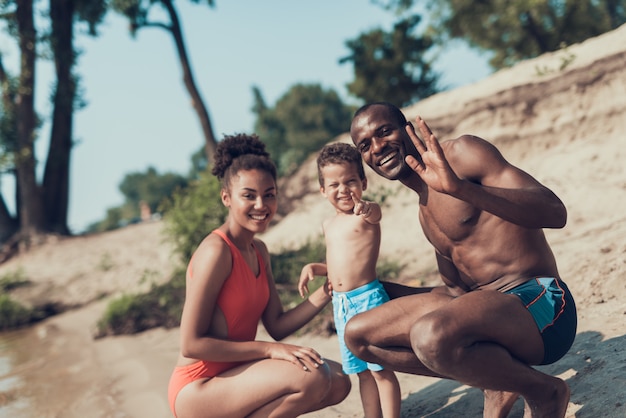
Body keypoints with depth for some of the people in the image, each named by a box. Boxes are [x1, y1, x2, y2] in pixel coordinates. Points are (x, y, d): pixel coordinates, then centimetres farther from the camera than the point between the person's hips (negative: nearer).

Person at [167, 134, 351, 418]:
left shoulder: (259, 251, 8)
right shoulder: (216, 251, -19)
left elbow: (277, 326, 4)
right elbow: (191, 344, -21)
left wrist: (325, 294, -8)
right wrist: (270, 350, -22)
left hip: (234, 373, 9)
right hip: (198, 389, -9)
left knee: (338, 383, 6)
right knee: (312, 377, -26)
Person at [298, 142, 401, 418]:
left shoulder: (367, 215, -9)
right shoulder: (328, 225, 13)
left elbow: (377, 213, -34)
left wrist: (366, 209, -58)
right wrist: (314, 268, 6)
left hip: (368, 297, -7)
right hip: (340, 303, 7)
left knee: (381, 368, -3)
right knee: (362, 371, 14)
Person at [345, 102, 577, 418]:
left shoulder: (461, 153, -8)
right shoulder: (426, 210, 17)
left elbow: (555, 212, -19)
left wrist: (460, 188, -33)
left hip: (539, 303, -9)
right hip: (481, 306, 9)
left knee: (431, 335, -38)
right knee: (358, 335, 7)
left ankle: (544, 392, -7)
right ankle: (497, 381, 7)